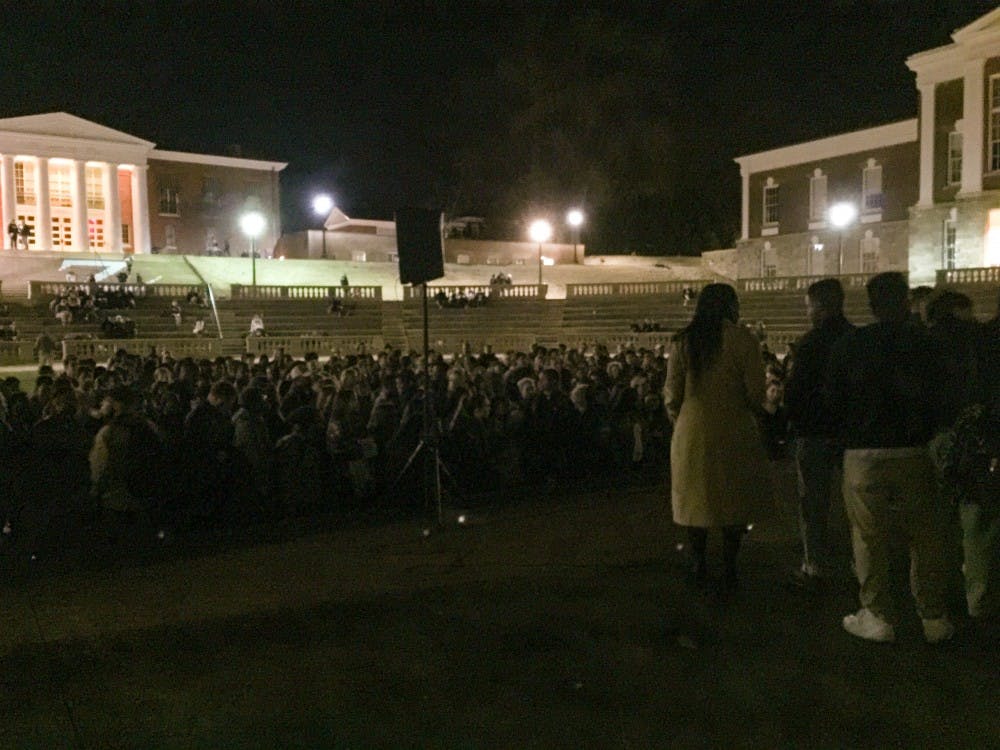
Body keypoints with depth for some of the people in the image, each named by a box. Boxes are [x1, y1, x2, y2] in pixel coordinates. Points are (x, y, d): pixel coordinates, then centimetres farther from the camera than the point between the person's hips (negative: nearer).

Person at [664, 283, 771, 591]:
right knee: (734, 498, 9)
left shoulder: (682, 341, 0)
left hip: (691, 431, 3)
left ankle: (698, 565, 20)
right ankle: (729, 570, 11)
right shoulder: (743, 339, -8)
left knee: (697, 497, 15)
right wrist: (750, 410, 13)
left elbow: (672, 393, -1)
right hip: (734, 432, -2)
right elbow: (756, 392, -9)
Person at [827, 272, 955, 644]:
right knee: (927, 536, 13)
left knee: (869, 537, 7)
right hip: (913, 453, 1)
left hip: (862, 455, -1)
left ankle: (879, 616, 13)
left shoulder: (847, 346, -3)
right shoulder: (925, 344, -1)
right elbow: (941, 403, 4)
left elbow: (833, 402, 1)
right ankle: (934, 618, 19)